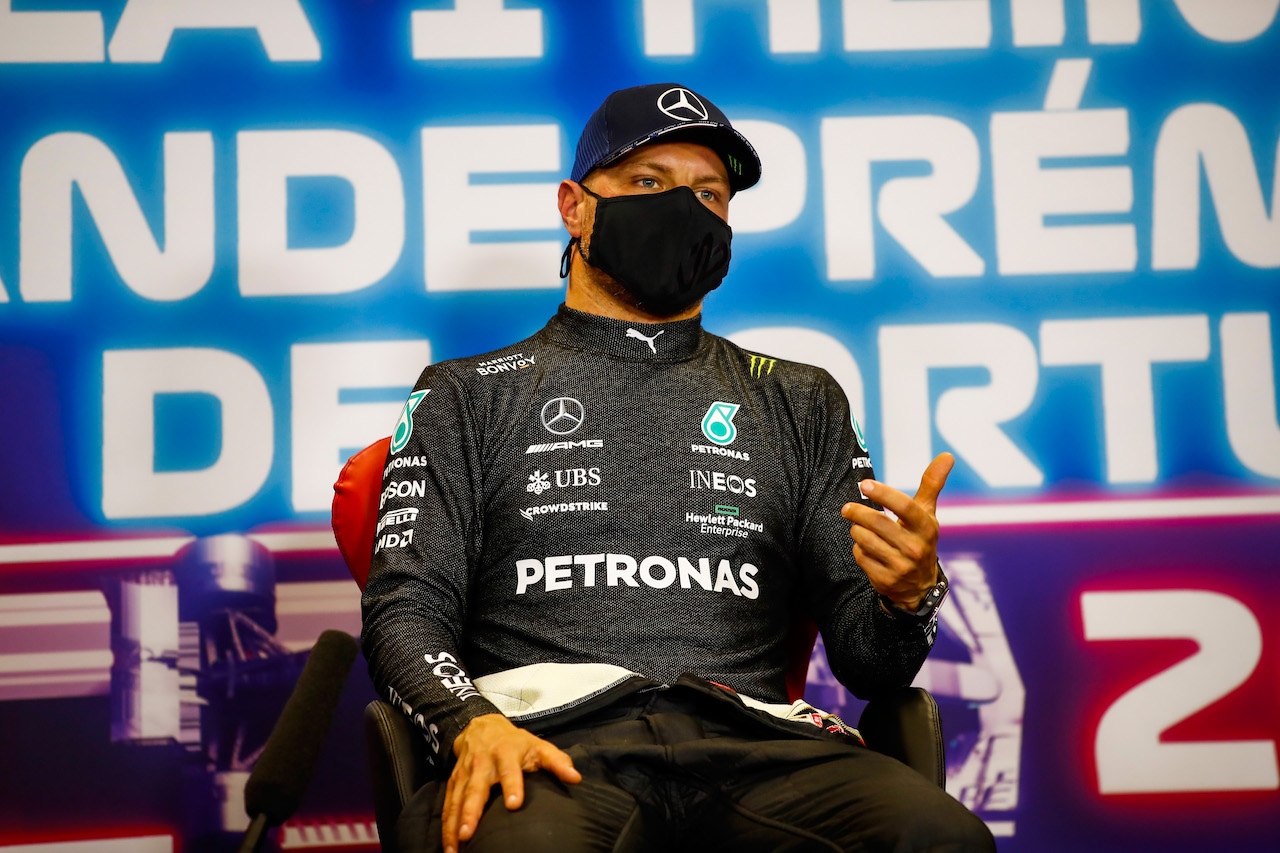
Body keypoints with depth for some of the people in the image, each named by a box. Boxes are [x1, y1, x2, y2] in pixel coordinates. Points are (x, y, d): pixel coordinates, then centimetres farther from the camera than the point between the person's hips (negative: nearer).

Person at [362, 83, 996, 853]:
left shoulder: (800, 403, 24)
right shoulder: (469, 395, 19)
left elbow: (869, 662, 18)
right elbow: (408, 609, 7)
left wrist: (909, 594, -7)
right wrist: (473, 724, -15)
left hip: (750, 737, 2)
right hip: (554, 737, -2)